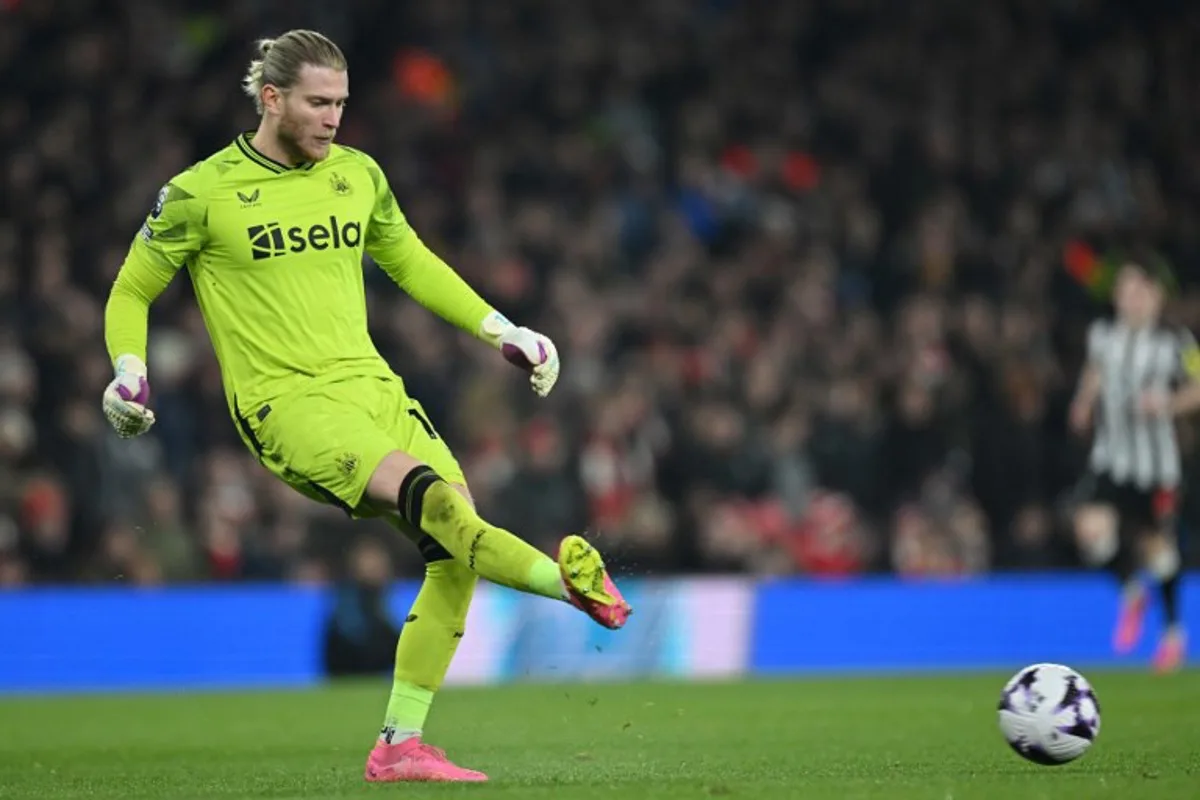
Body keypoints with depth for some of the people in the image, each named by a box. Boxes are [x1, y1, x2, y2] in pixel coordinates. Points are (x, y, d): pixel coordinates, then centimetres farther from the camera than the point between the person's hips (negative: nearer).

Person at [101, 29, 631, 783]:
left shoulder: (357, 174, 11)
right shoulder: (200, 194, -2)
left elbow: (412, 263, 26)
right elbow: (131, 293, 9)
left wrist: (503, 331, 20)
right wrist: (129, 373, -9)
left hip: (369, 385, 6)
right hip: (285, 404, -6)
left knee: (456, 551, -10)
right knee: (432, 497, -31)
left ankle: (400, 745, -2)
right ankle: (571, 580, -30)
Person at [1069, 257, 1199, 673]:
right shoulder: (1102, 335, 3)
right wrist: (1084, 402, 5)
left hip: (1156, 462, -2)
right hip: (1110, 459, 2)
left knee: (1158, 547, 5)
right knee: (1093, 529, -19)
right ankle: (1131, 592, 12)